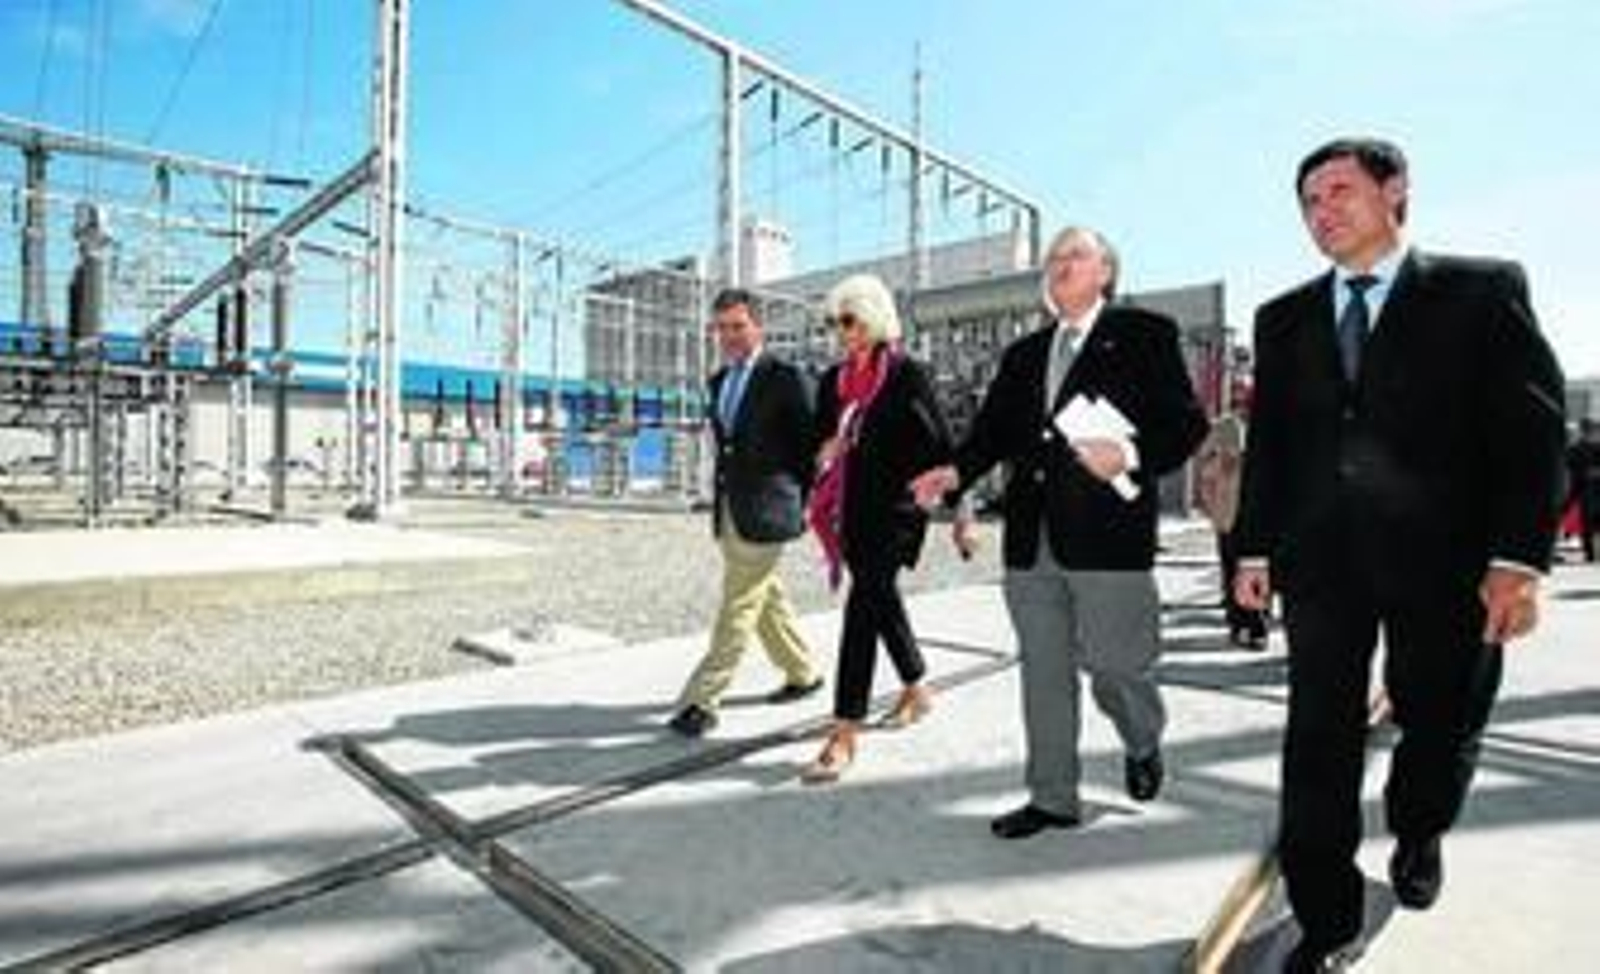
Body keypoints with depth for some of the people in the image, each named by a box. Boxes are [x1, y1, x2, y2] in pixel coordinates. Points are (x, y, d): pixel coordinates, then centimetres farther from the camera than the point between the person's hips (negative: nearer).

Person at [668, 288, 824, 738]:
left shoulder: (785, 378, -7)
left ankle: (701, 700, 2)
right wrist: (720, 495, 13)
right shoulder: (720, 381, 15)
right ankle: (803, 673, 32)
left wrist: (803, 502, -2)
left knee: (739, 605, -5)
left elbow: (809, 443, -4)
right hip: (728, 509, 8)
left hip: (765, 510, -8)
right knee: (764, 598, 16)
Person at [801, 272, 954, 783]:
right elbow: (820, 442, 17)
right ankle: (915, 690, 39)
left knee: (863, 605, -13)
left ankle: (844, 733, -8)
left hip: (894, 508, -7)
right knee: (879, 600, 17)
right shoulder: (834, 379, 11)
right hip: (852, 508, 7)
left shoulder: (907, 374, -6)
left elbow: (941, 444, -5)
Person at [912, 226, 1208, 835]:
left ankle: (1143, 744, 39)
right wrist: (954, 474, -7)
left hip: (1108, 536, -4)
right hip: (1031, 538, 5)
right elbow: (992, 430, 11)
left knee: (1114, 665, 5)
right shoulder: (1023, 355, 18)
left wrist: (1130, 455, -21)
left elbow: (1186, 423, -3)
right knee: (1043, 673, 10)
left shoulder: (1144, 335, 4)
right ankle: (1052, 799, 25)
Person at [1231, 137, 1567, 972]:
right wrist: (1254, 548, 6)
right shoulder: (1284, 318, 11)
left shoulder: (1481, 288, 3)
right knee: (1319, 743, 2)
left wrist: (1518, 558, -13)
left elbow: (1532, 427, -4)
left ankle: (1417, 834, 47)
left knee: (1440, 722, 15)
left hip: (1443, 559, -1)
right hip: (1321, 561, 2)